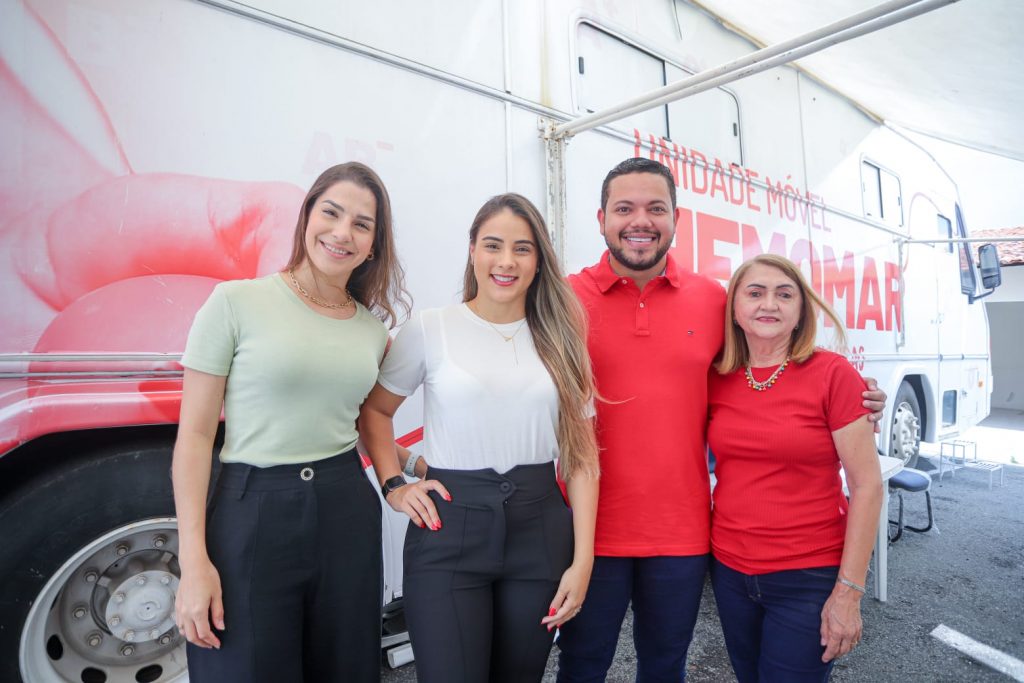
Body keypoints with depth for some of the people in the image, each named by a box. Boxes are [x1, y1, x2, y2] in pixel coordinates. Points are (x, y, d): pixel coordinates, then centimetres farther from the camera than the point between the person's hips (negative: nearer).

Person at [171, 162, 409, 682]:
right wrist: (194, 561, -11)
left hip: (348, 513, 4)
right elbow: (195, 433, -7)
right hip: (252, 516, -4)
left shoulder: (374, 328, 6)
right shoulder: (235, 302, -7)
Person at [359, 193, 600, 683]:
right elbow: (375, 409, 8)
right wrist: (393, 486, -5)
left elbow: (581, 454, 3)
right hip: (450, 531, -2)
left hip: (540, 530, 3)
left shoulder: (560, 339, 3)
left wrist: (582, 559, -2)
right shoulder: (430, 328, -3)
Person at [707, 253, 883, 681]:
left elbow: (867, 486, -11)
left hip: (808, 577, -4)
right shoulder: (717, 380, -1)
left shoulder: (832, 374, -11)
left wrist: (849, 591, -11)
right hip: (729, 569, 4)